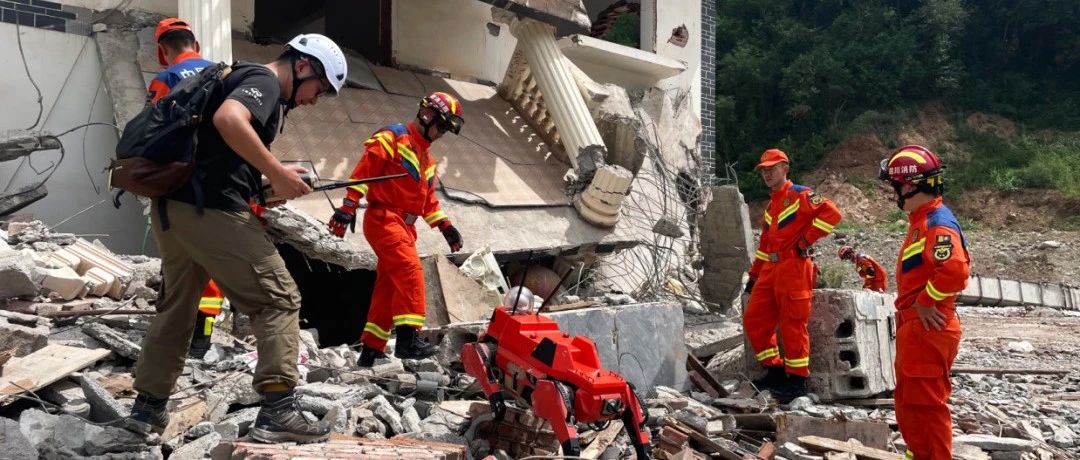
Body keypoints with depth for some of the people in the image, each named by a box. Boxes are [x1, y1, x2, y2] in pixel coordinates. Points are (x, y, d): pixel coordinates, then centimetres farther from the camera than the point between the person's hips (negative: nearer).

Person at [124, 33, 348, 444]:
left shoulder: (244, 77, 24)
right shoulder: (265, 80, -5)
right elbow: (228, 120, -26)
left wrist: (267, 186, 13)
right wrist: (276, 172, -20)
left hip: (171, 204, 10)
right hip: (209, 207, -10)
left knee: (176, 305, 21)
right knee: (278, 299, -5)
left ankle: (148, 407, 30)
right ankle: (278, 410, -11)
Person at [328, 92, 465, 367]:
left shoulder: (426, 158, 24)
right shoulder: (393, 138, -3)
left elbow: (428, 199, 26)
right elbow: (364, 170, -11)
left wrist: (444, 225, 15)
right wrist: (348, 207, -19)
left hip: (404, 227, 9)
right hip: (384, 218, -9)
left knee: (389, 286, 8)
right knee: (410, 271, -25)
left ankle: (371, 350, 13)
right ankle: (408, 337, -32)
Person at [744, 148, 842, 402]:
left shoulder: (799, 195, -4)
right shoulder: (771, 205, 22)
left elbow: (831, 213, -18)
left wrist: (806, 240, -16)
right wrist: (754, 274, 24)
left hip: (794, 267, -9)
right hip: (771, 269, 9)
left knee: (793, 325, -4)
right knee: (753, 320, 6)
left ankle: (797, 380, 7)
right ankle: (775, 371, 17)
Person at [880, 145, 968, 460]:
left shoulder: (937, 223, -19)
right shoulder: (922, 220, 13)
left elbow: (955, 270, -34)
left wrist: (925, 303, -22)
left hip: (927, 329, -11)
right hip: (913, 327, 11)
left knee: (925, 403, -2)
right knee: (908, 399, 20)